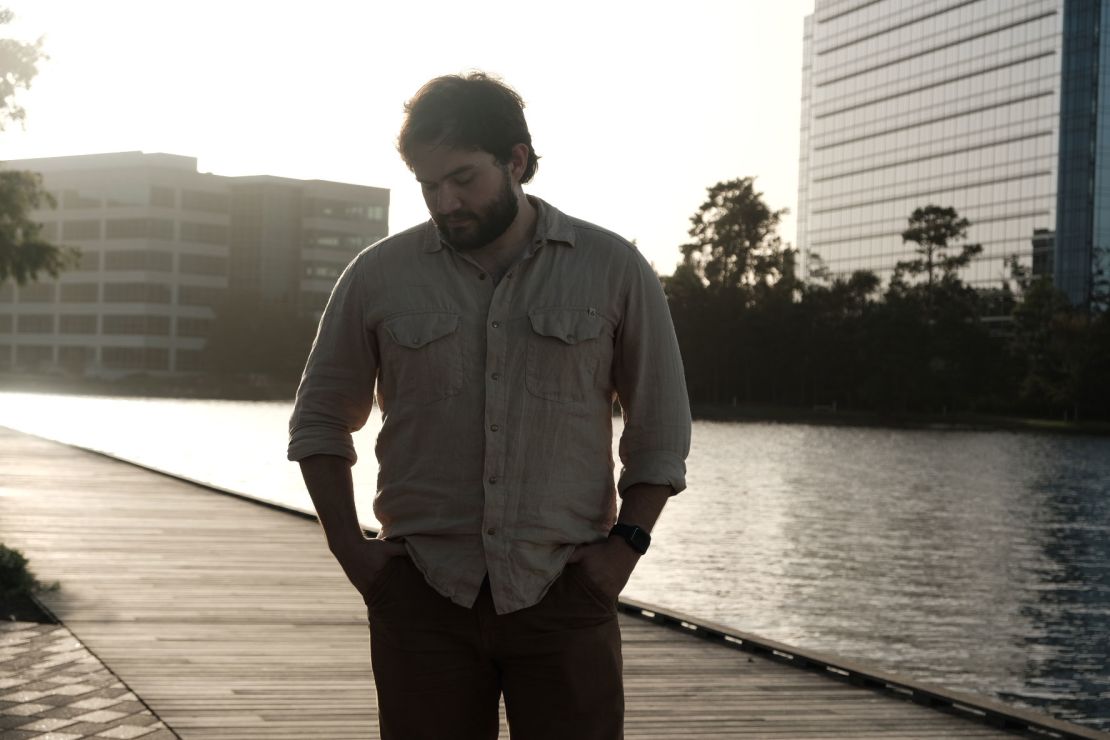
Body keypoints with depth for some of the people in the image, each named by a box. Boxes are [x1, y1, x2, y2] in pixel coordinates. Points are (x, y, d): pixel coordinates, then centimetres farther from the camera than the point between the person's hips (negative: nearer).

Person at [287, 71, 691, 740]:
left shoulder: (613, 270, 2)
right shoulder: (379, 276, 4)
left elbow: (661, 429, 8)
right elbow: (320, 420, 14)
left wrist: (625, 546, -2)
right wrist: (350, 549, 3)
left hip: (564, 593, -1)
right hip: (423, 598, 1)